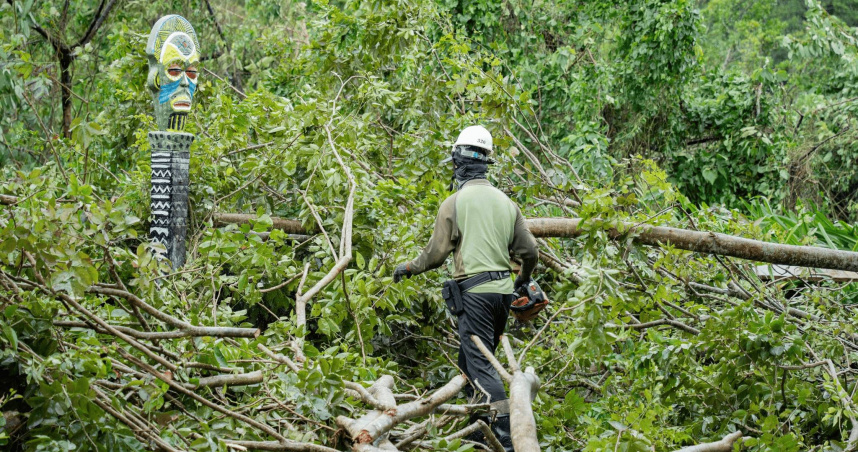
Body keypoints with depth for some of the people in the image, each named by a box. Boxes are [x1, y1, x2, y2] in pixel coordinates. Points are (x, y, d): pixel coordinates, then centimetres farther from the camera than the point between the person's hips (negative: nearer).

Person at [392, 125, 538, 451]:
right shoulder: (506, 202, 10)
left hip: (476, 292, -6)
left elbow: (436, 254, -1)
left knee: (479, 365, -8)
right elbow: (529, 250, 11)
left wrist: (408, 268, 18)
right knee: (470, 360, 18)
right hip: (503, 289, 6)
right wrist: (524, 278, 31)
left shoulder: (454, 203, -6)